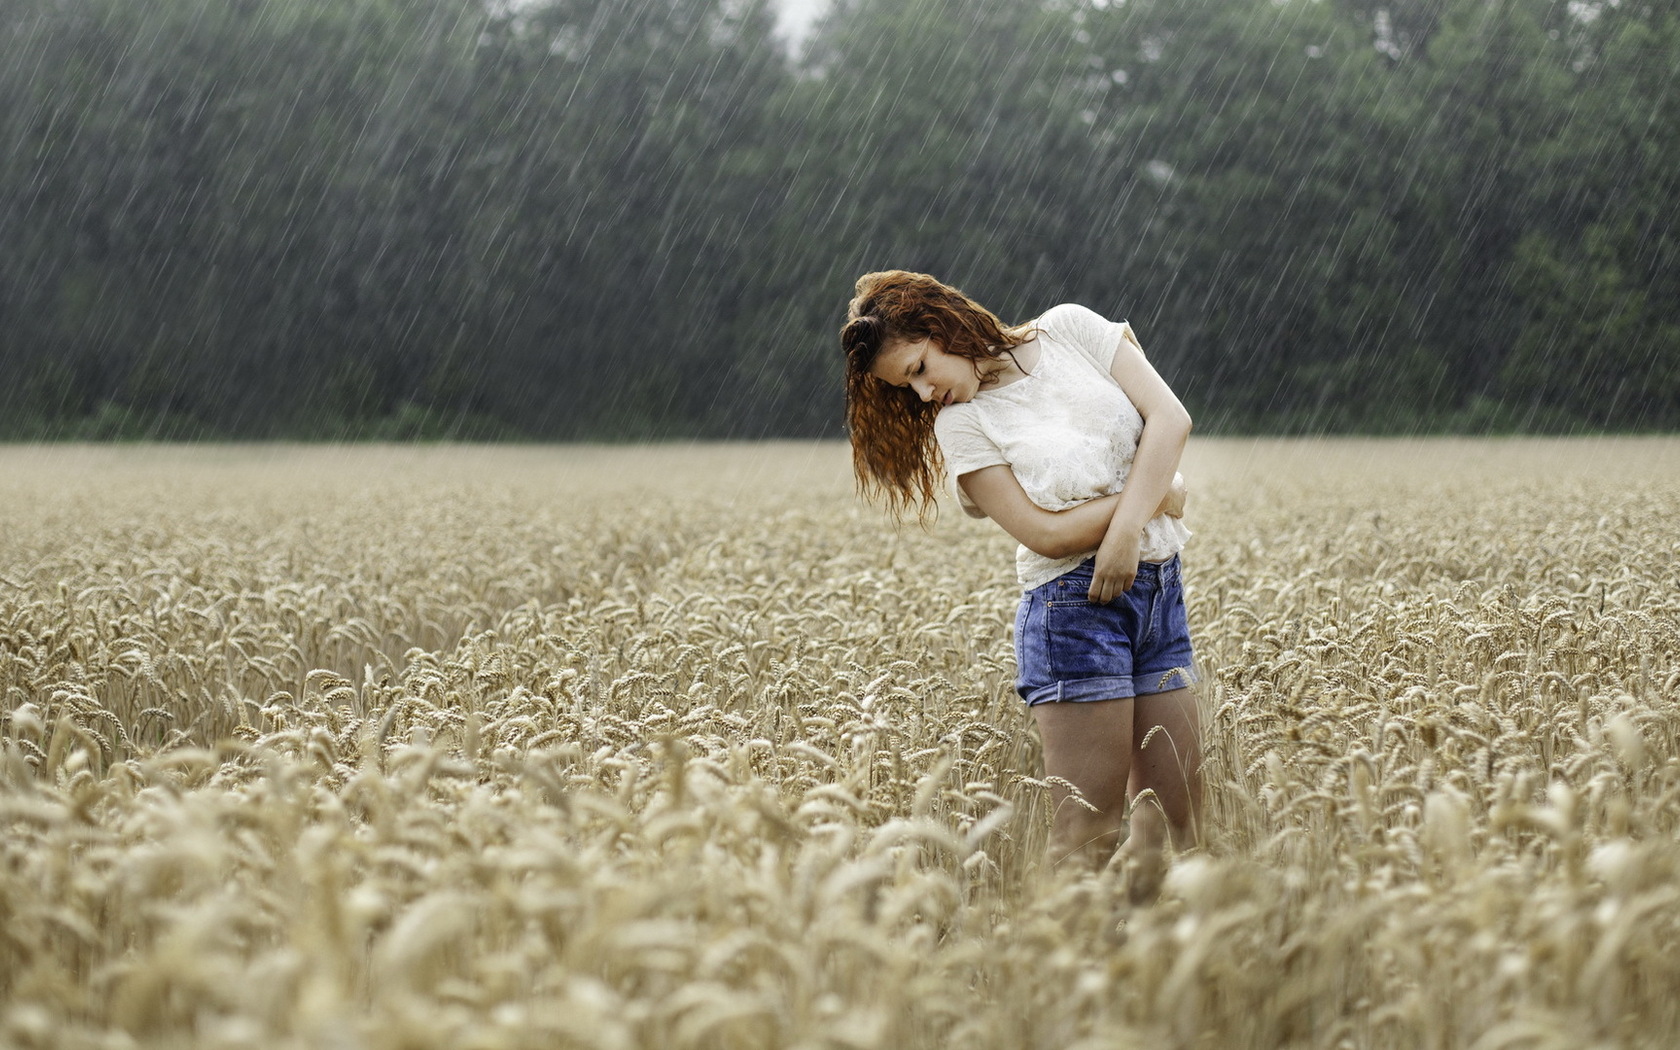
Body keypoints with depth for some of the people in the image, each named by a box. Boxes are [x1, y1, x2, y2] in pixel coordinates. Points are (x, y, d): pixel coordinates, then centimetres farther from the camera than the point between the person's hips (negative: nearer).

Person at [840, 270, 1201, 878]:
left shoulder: (1070, 328, 4)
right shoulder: (958, 424, -3)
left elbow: (1170, 418, -4)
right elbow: (1046, 534, -12)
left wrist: (1126, 531, -14)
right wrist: (1156, 495, -9)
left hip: (1158, 588, 4)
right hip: (1074, 605, -4)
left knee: (1178, 825, 4)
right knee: (1087, 835, -9)